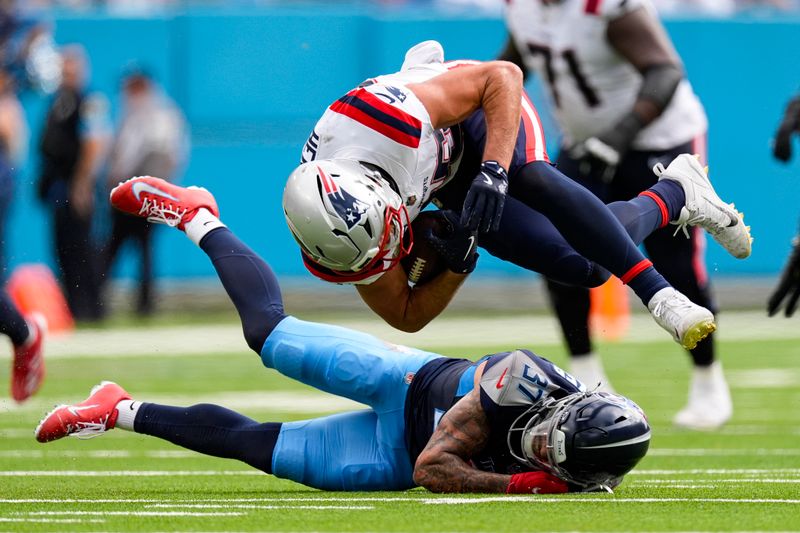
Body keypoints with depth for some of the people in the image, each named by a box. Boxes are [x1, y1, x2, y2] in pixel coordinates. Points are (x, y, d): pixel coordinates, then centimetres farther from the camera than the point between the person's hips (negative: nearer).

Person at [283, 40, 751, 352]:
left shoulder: (396, 116, -43)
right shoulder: (339, 240, -29)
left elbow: (503, 76, -34)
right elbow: (406, 316, -13)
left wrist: (495, 170, -46)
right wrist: (455, 269, -32)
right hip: (448, 185, 3)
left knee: (534, 181, -37)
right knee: (584, 268, -9)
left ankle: (658, 292, -24)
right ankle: (672, 196, 17)